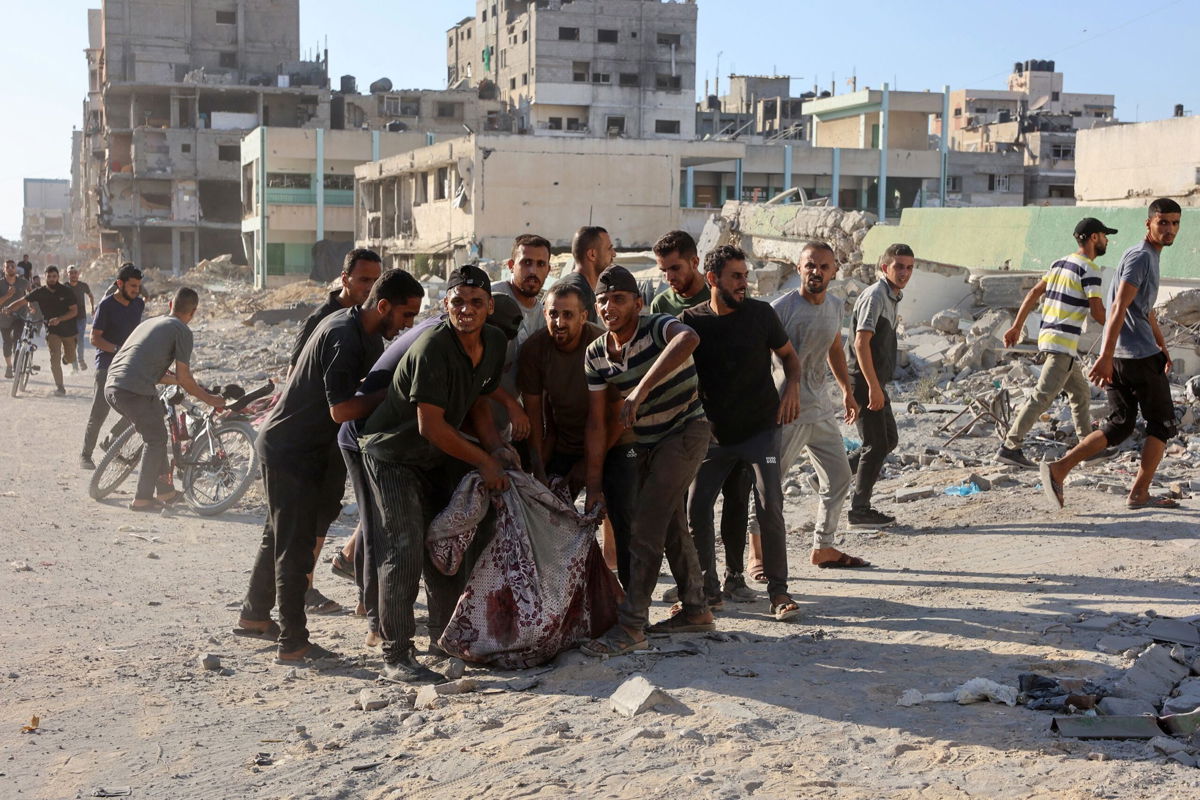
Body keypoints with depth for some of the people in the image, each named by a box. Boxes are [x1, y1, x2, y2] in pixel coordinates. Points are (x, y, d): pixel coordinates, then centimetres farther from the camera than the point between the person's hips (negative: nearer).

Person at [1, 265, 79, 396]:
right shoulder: (39, 292, -6)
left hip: (68, 329, 1)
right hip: (52, 330, 0)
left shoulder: (66, 291, -11)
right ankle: (59, 386, -8)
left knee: (70, 358, 11)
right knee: (54, 358, -16)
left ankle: (65, 353, 49)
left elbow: (74, 310, -12)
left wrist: (59, 319, -27)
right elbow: (22, 302, -7)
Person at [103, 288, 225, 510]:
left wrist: (178, 380, 44)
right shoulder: (182, 330, 1)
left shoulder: (150, 323, 26)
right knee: (155, 440, 9)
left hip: (111, 387, 8)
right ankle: (142, 499, 9)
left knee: (155, 436, 22)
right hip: (136, 391, -8)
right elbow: (183, 377, -1)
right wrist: (208, 399, 11)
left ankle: (165, 491, 29)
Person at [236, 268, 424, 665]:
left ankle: (253, 616, 34)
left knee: (279, 536, 20)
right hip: (290, 449, -10)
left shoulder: (364, 333, 6)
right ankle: (293, 644, -1)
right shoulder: (344, 337, -25)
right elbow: (342, 410, -29)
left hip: (285, 443, 10)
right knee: (296, 545, -6)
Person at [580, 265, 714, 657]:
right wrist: (594, 483, -4)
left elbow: (689, 338, -48)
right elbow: (596, 423, -1)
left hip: (686, 431, -7)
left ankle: (630, 626, -14)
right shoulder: (596, 354, -3)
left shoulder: (657, 328, -22)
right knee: (671, 525, 16)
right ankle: (695, 609, 32)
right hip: (646, 444, 7)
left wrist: (642, 388, -50)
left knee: (646, 525, -16)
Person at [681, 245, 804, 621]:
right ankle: (707, 587, 14)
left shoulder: (760, 313, -4)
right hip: (716, 434, 2)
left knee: (770, 507, -11)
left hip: (761, 429, -2)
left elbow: (788, 354, 10)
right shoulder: (691, 321, -3)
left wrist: (792, 386, -10)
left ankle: (778, 590, 1)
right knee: (696, 507, -2)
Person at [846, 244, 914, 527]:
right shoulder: (875, 296, -16)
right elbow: (861, 343, -23)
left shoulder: (892, 297, 15)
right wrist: (874, 387, -25)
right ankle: (859, 510, 5)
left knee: (889, 440, 16)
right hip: (865, 382, -10)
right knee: (876, 445, -5)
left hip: (875, 381, 10)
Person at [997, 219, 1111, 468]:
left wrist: (1017, 326, 18)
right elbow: (1097, 312, -14)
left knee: (1081, 393, 18)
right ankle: (1010, 447, -16)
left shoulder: (1060, 263, 15)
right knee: (1043, 396, -12)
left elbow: (1033, 294, 15)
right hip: (1063, 343, -10)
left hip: (1046, 336, 10)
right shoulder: (1089, 268, -10)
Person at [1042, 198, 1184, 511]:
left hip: (1119, 358, 9)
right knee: (1162, 424, 4)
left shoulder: (1150, 258, 21)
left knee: (1119, 427, 8)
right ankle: (1139, 493, 6)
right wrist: (1106, 357, -26)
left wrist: (1163, 347, 33)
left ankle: (1058, 469, -4)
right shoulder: (1140, 257, -11)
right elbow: (1119, 308, -20)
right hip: (1139, 356, -9)